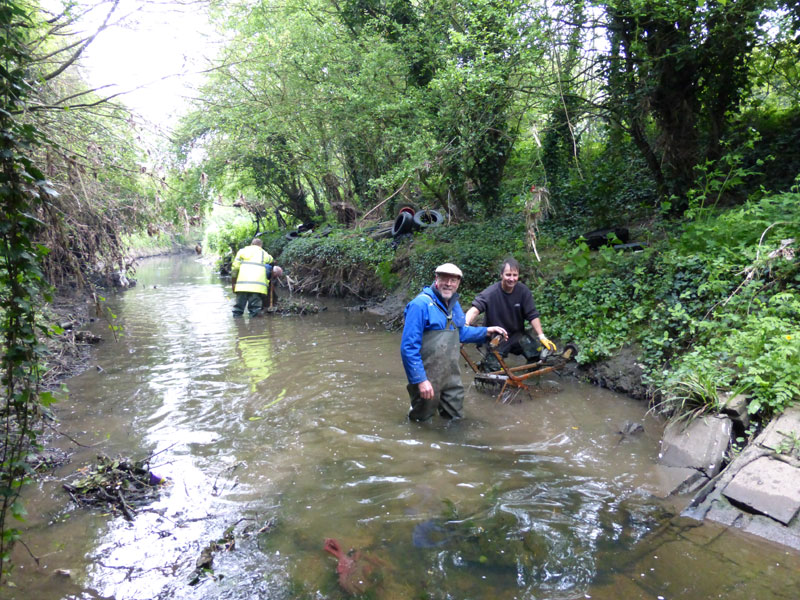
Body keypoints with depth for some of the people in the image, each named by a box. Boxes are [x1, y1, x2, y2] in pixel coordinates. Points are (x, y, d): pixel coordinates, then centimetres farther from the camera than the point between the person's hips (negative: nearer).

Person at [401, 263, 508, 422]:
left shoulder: (454, 304, 7)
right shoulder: (421, 304, -19)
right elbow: (409, 347, -22)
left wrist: (486, 331, 11)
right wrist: (420, 380, -24)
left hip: (452, 377, 7)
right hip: (427, 380, -7)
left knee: (455, 419, 19)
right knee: (422, 422, 11)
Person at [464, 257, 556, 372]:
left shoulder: (523, 291, -11)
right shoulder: (491, 292, -20)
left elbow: (533, 315, -8)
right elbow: (475, 309, -34)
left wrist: (542, 336, -18)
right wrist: (464, 326, -52)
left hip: (517, 335, 3)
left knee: (539, 355, -16)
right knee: (492, 369, -17)